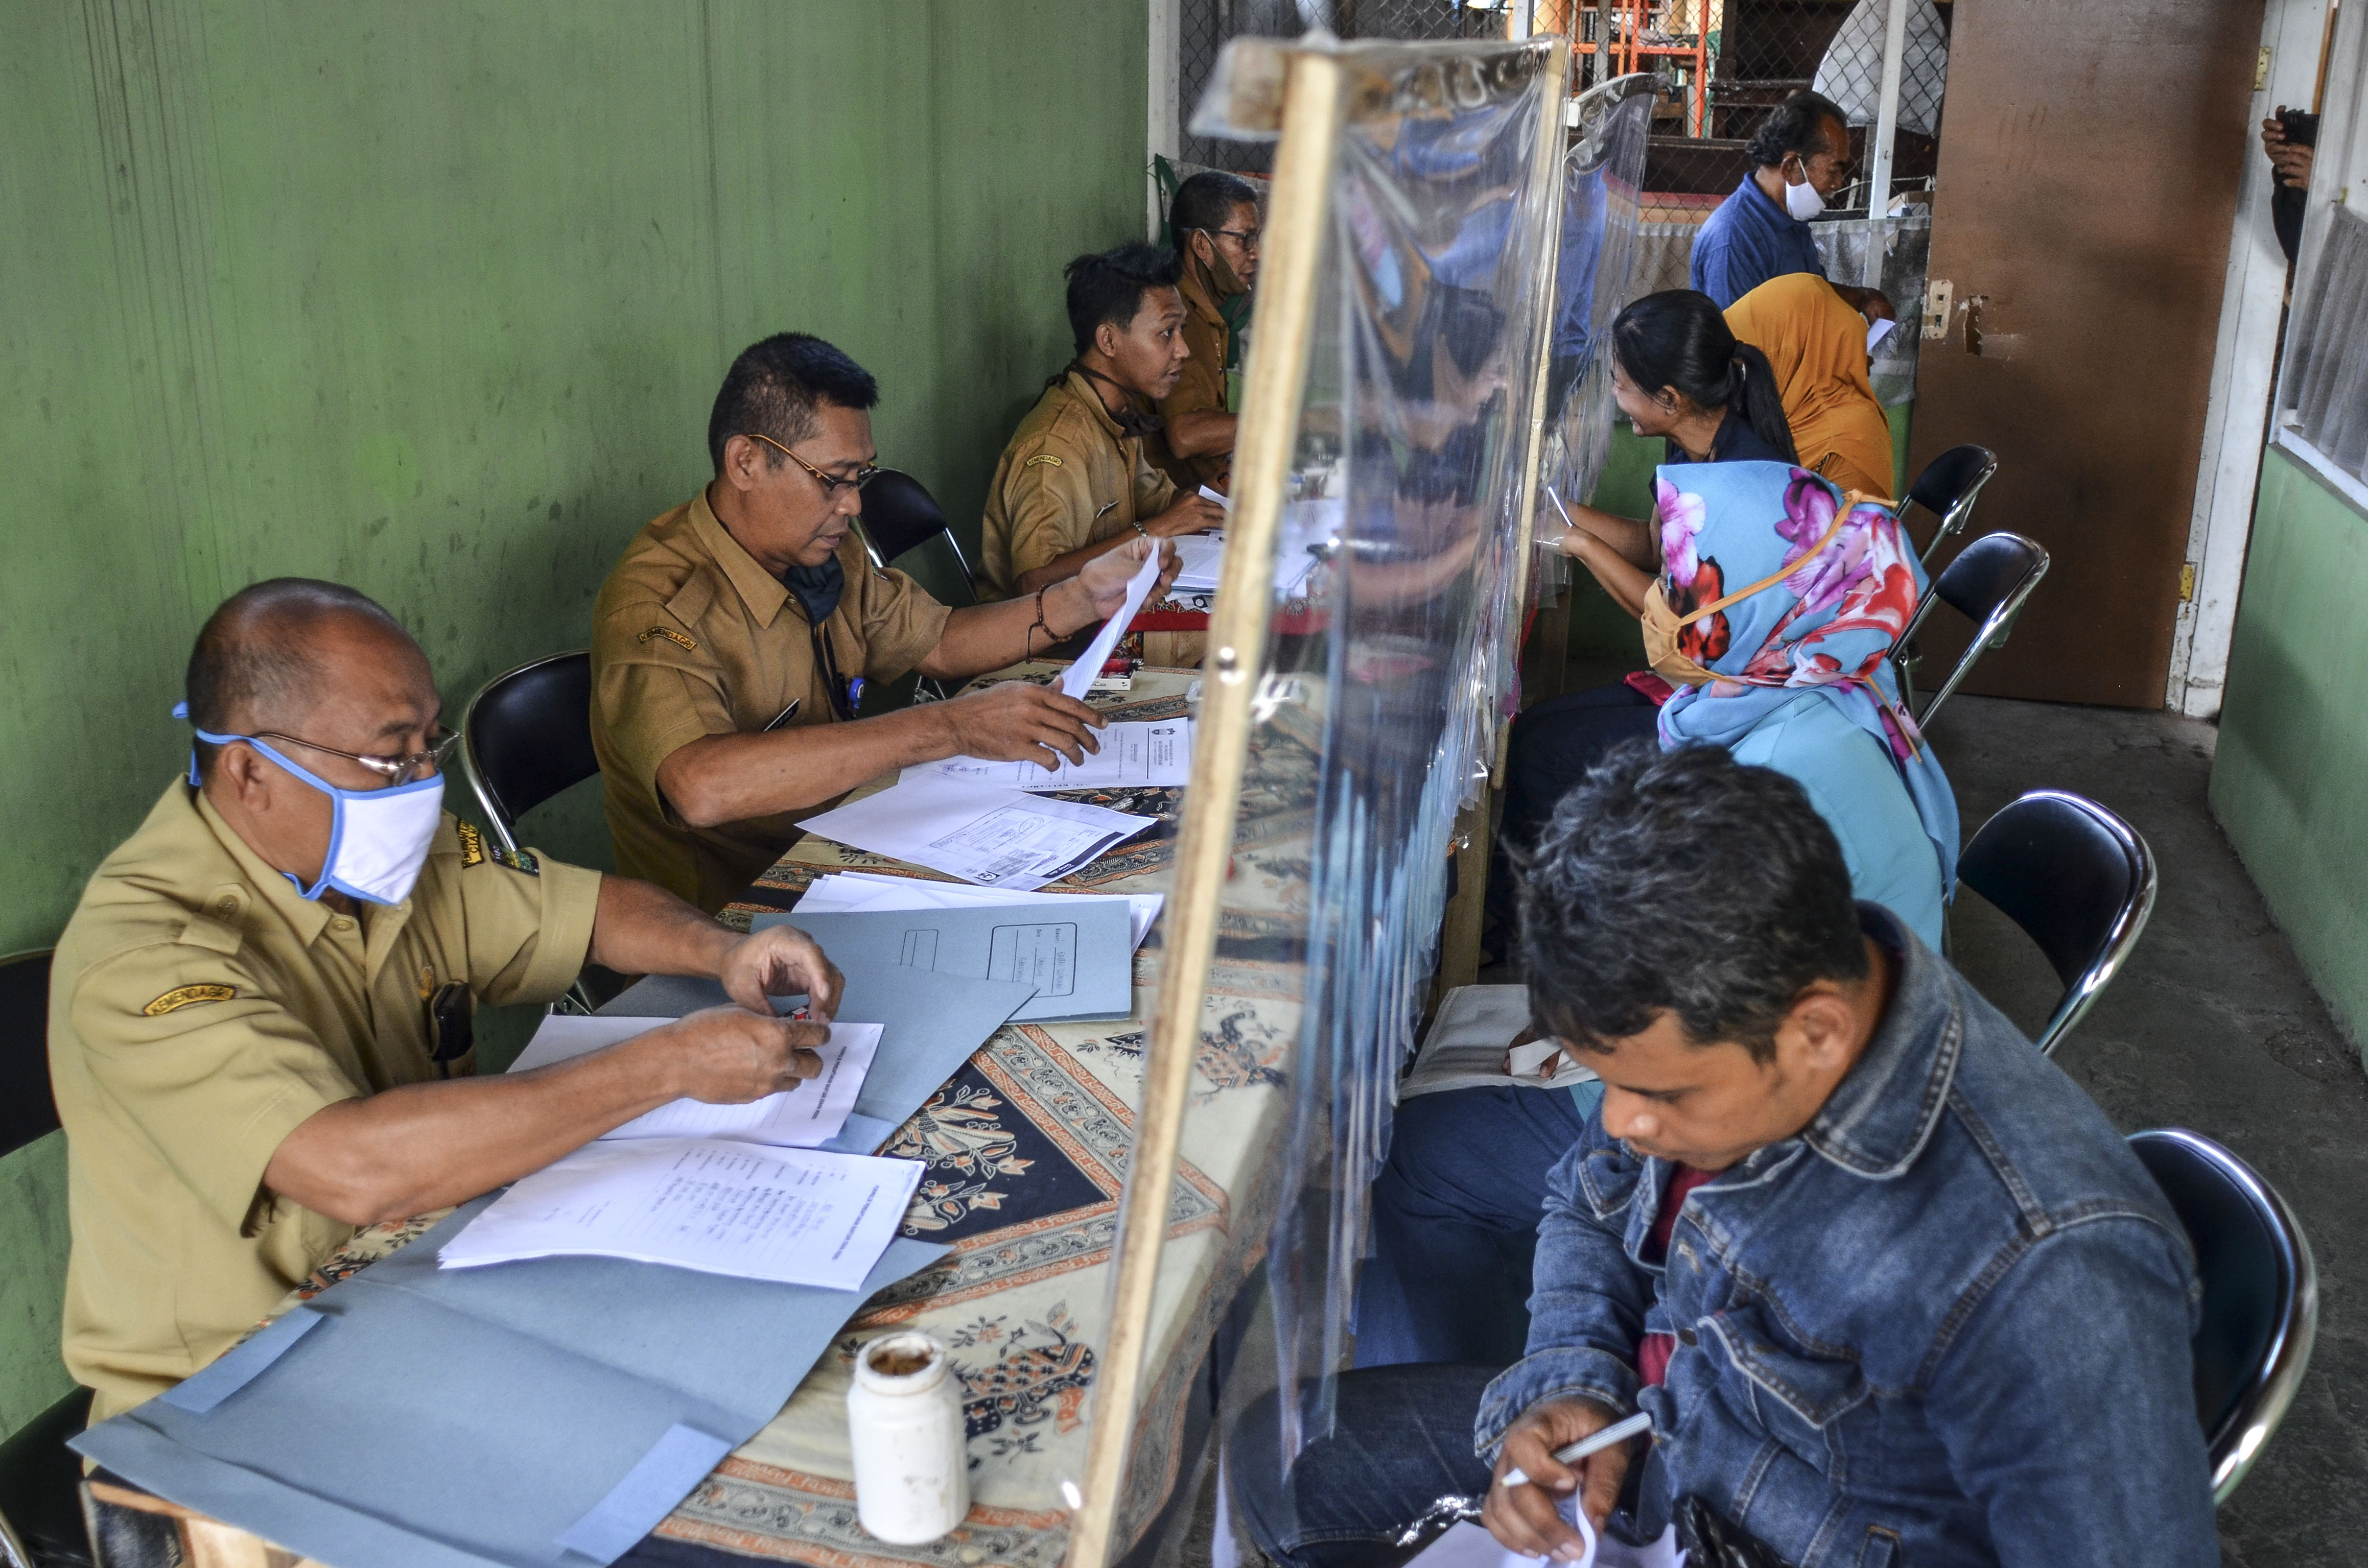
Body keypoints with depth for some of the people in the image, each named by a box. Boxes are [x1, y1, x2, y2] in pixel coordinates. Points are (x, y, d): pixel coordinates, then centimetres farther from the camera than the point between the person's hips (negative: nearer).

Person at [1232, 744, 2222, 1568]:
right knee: (1276, 1457, 12)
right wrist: (1571, 1383, -12)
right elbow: (1591, 1205, 6)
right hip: (1648, 1424, 7)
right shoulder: (1704, 1022, -15)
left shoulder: (2040, 1281, -38)